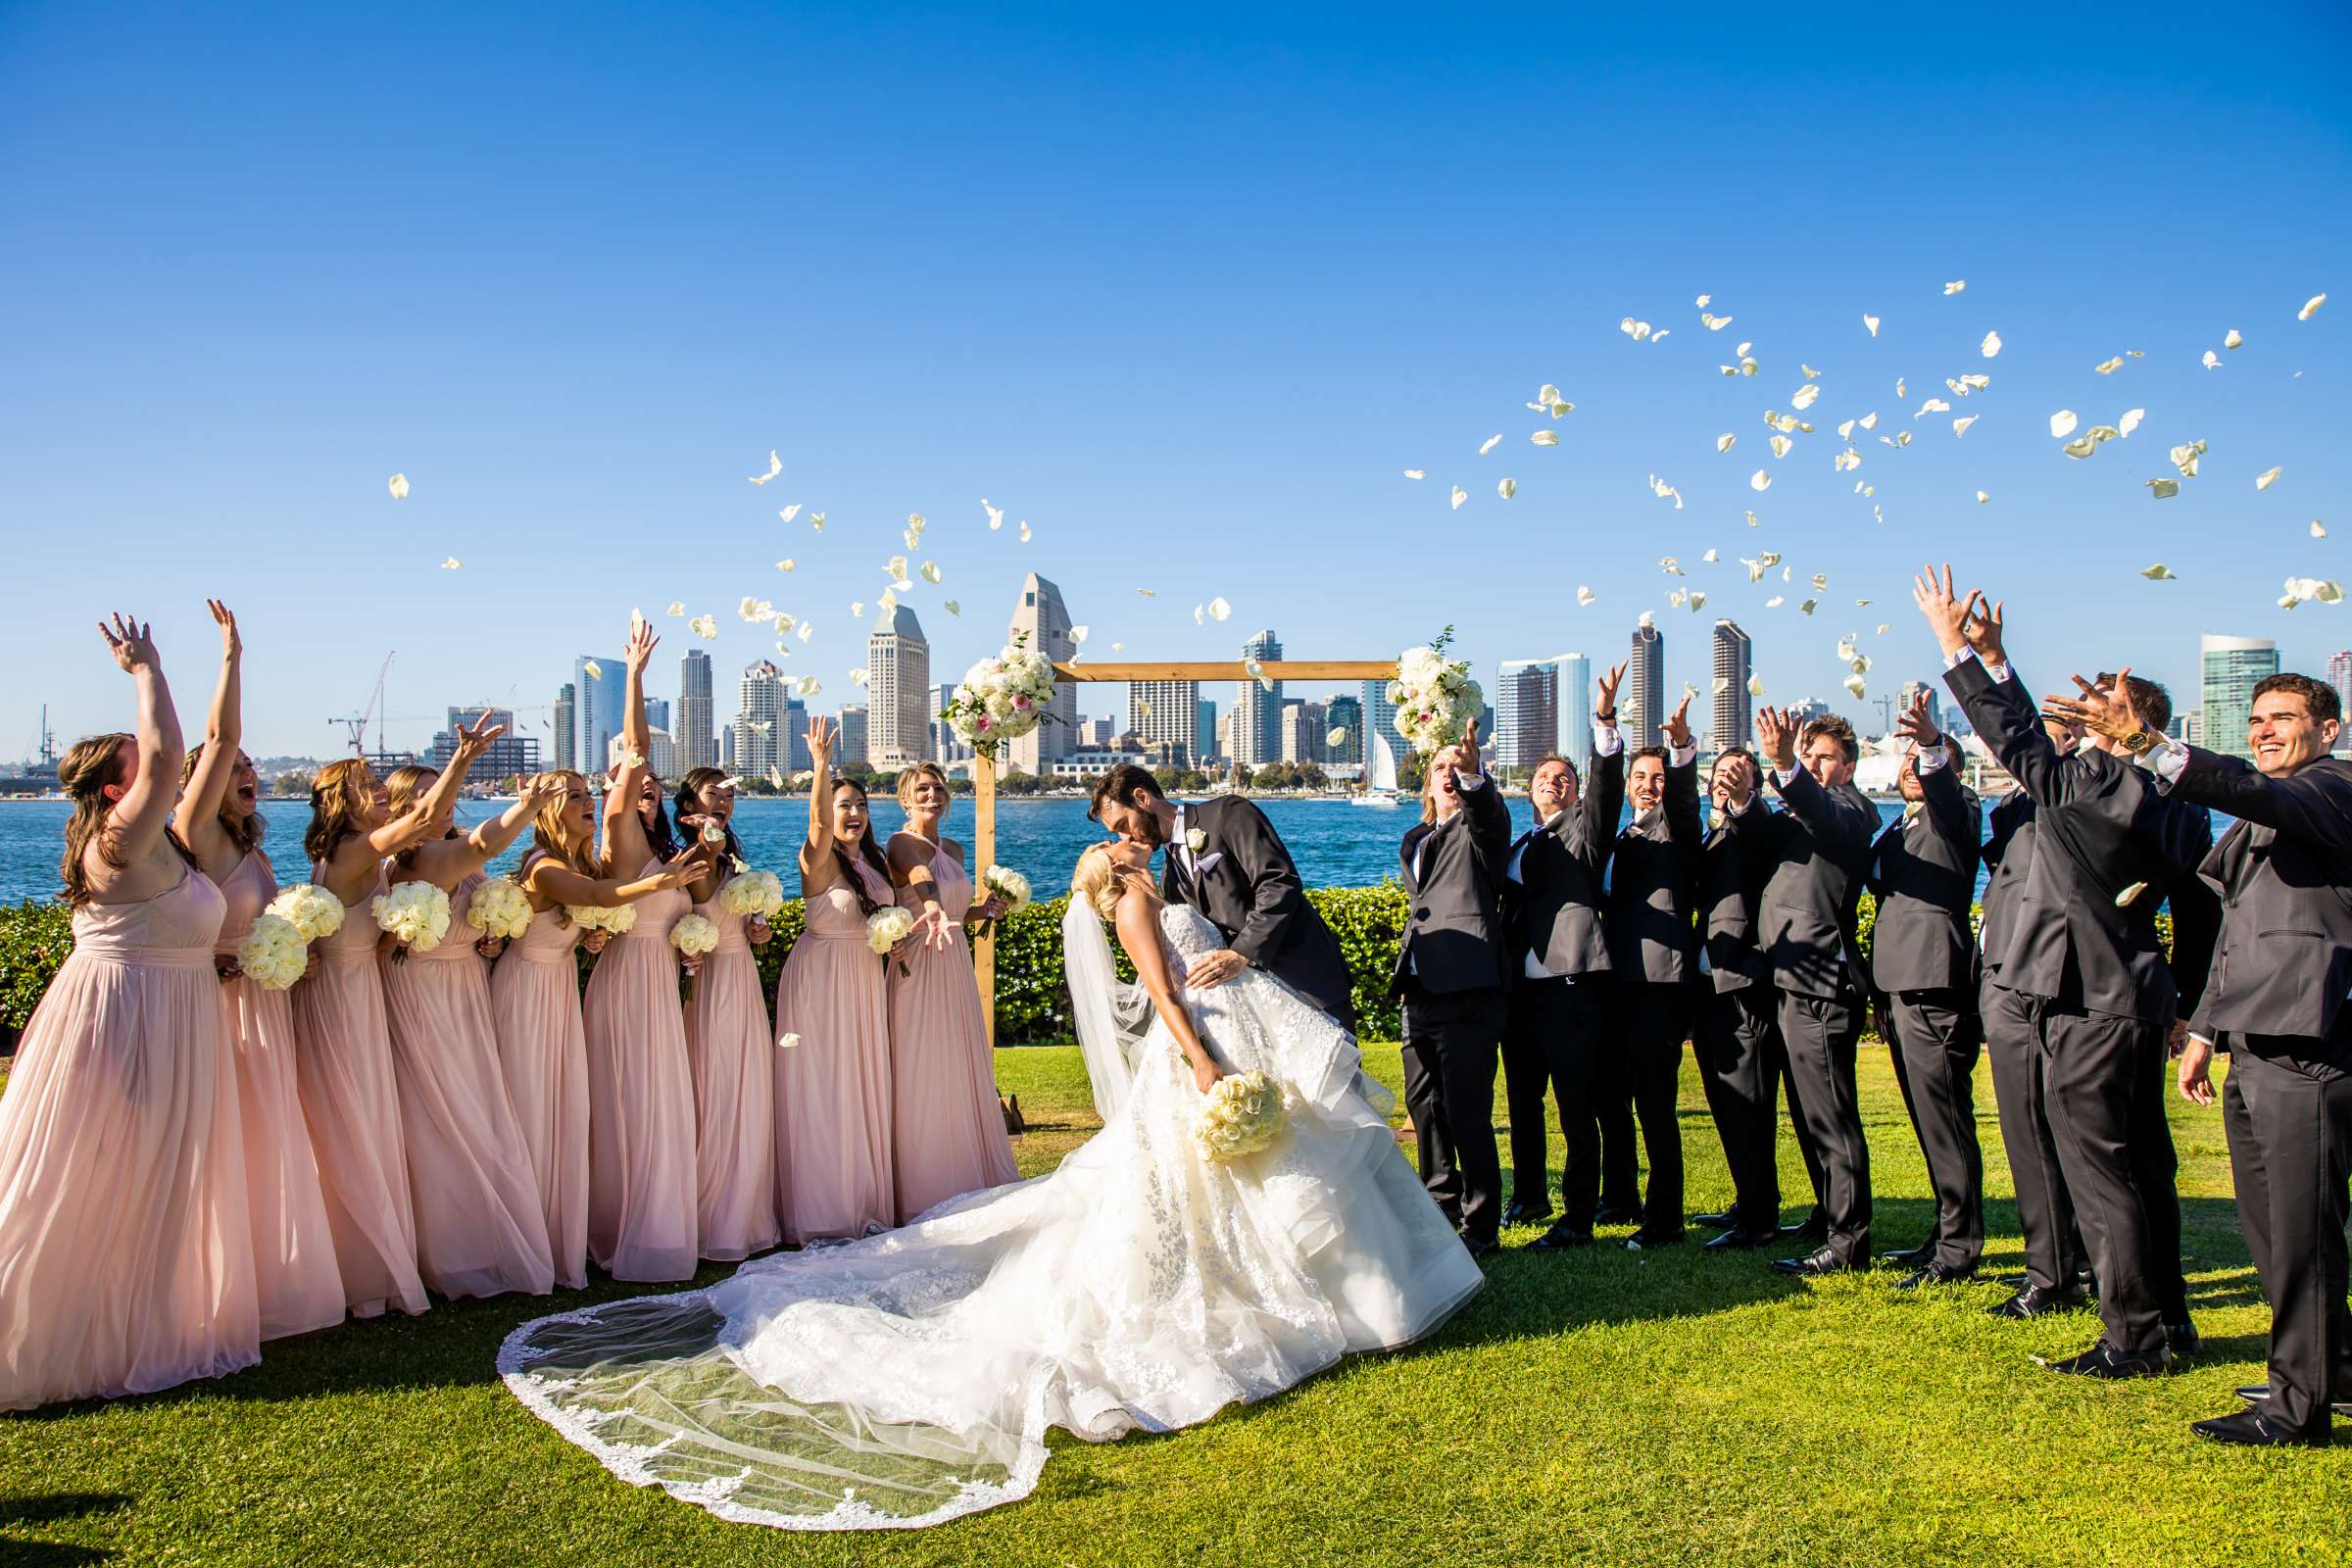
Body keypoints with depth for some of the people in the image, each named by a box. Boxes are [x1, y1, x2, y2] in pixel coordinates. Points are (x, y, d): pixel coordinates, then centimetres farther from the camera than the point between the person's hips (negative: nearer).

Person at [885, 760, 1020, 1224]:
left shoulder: (955, 850, 14)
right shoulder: (902, 844, -11)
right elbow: (921, 878, -35)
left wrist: (985, 909, 5)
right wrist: (933, 908, -54)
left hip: (958, 971, 8)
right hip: (920, 970, -8)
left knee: (963, 1075, 13)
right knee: (924, 1079, -3)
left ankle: (968, 1185, 24)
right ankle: (923, 1197, 6)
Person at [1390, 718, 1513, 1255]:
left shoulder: (1479, 828, 0)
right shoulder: (1414, 843, 21)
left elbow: (1490, 811, -24)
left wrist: (1474, 772, -45)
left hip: (1467, 990, -8)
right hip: (1420, 990, 8)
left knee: (1467, 1112, -7)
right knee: (1424, 1105, 16)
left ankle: (1480, 1226, 2)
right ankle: (1442, 1204, 33)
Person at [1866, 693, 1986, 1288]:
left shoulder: (1957, 811, 0)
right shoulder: (1896, 830, 25)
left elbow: (1943, 790, -23)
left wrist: (1932, 745, -42)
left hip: (1934, 986, -8)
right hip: (1897, 987, 9)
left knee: (1944, 1120, -8)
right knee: (1930, 1121, 14)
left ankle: (1957, 1252, -3)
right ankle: (1947, 1234, 22)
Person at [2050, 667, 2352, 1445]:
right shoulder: (2258, 818, 24)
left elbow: (2254, 792, -28)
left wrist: (2143, 739, -40)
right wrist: (2204, 1031, 22)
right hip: (2253, 1052, 9)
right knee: (2268, 1227, 15)